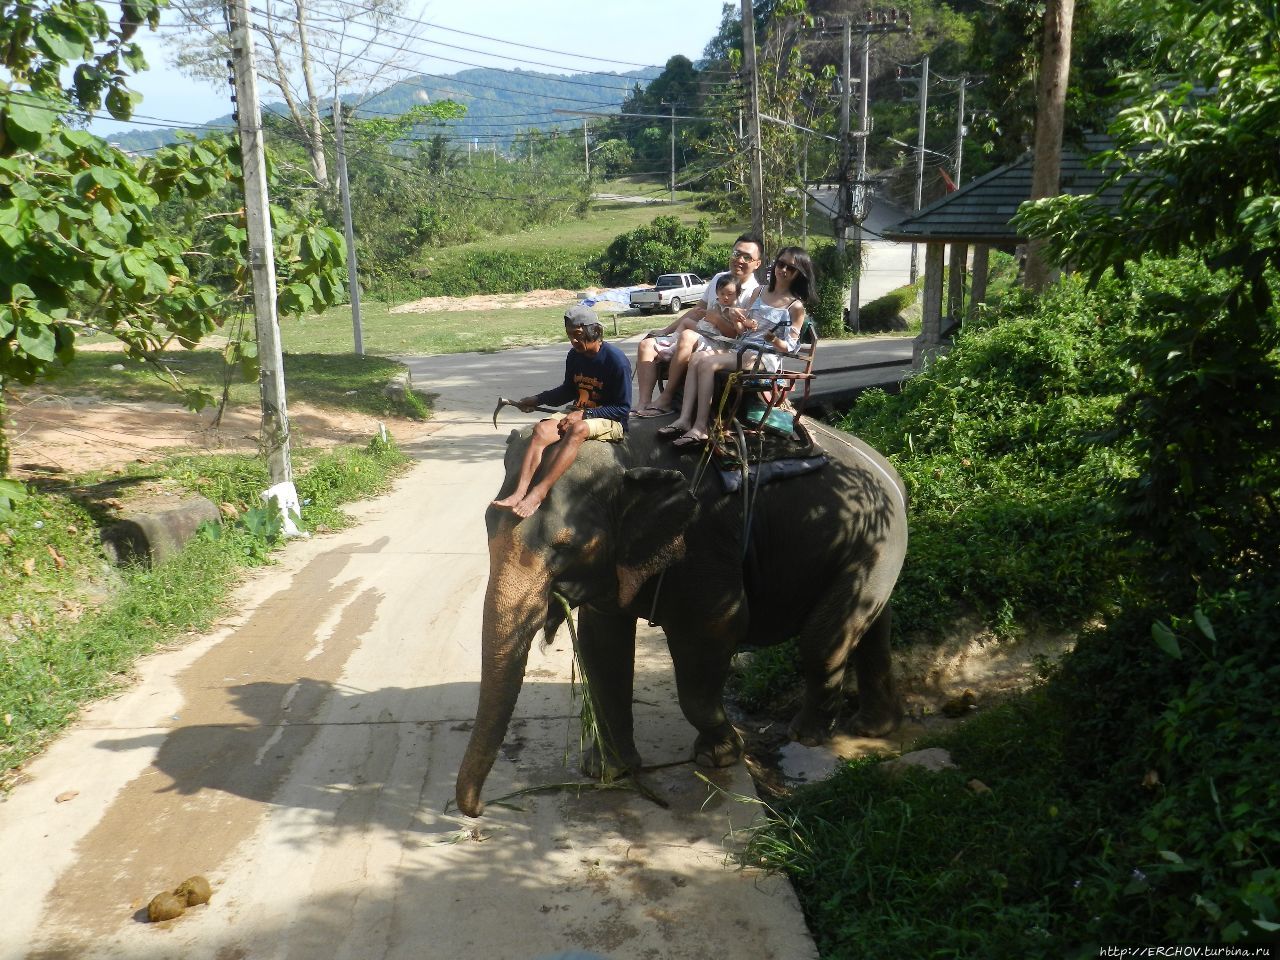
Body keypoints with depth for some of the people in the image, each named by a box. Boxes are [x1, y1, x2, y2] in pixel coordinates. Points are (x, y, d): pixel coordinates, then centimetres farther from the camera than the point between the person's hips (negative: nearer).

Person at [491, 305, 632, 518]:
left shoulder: (615, 360, -14)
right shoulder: (575, 355, 5)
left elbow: (623, 409, -13)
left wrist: (584, 414, -20)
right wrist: (536, 400, 11)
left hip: (611, 422, -6)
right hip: (580, 415, 7)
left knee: (577, 429, -38)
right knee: (541, 429, -22)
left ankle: (538, 493, -42)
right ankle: (518, 494, -36)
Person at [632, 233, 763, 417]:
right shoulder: (719, 278, 15)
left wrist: (714, 318, -20)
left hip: (721, 346, -8)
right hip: (699, 334, 8)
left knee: (688, 337, -38)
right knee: (647, 344, -8)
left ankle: (666, 399, -29)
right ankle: (643, 403, -21)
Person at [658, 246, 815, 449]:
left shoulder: (796, 306, -1)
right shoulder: (759, 293, 17)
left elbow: (789, 347, -6)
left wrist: (773, 339, -26)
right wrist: (745, 323, -4)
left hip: (764, 357, -7)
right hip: (740, 349, 7)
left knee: (707, 363, -27)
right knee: (696, 358, -19)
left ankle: (701, 428, -30)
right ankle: (685, 420, -27)